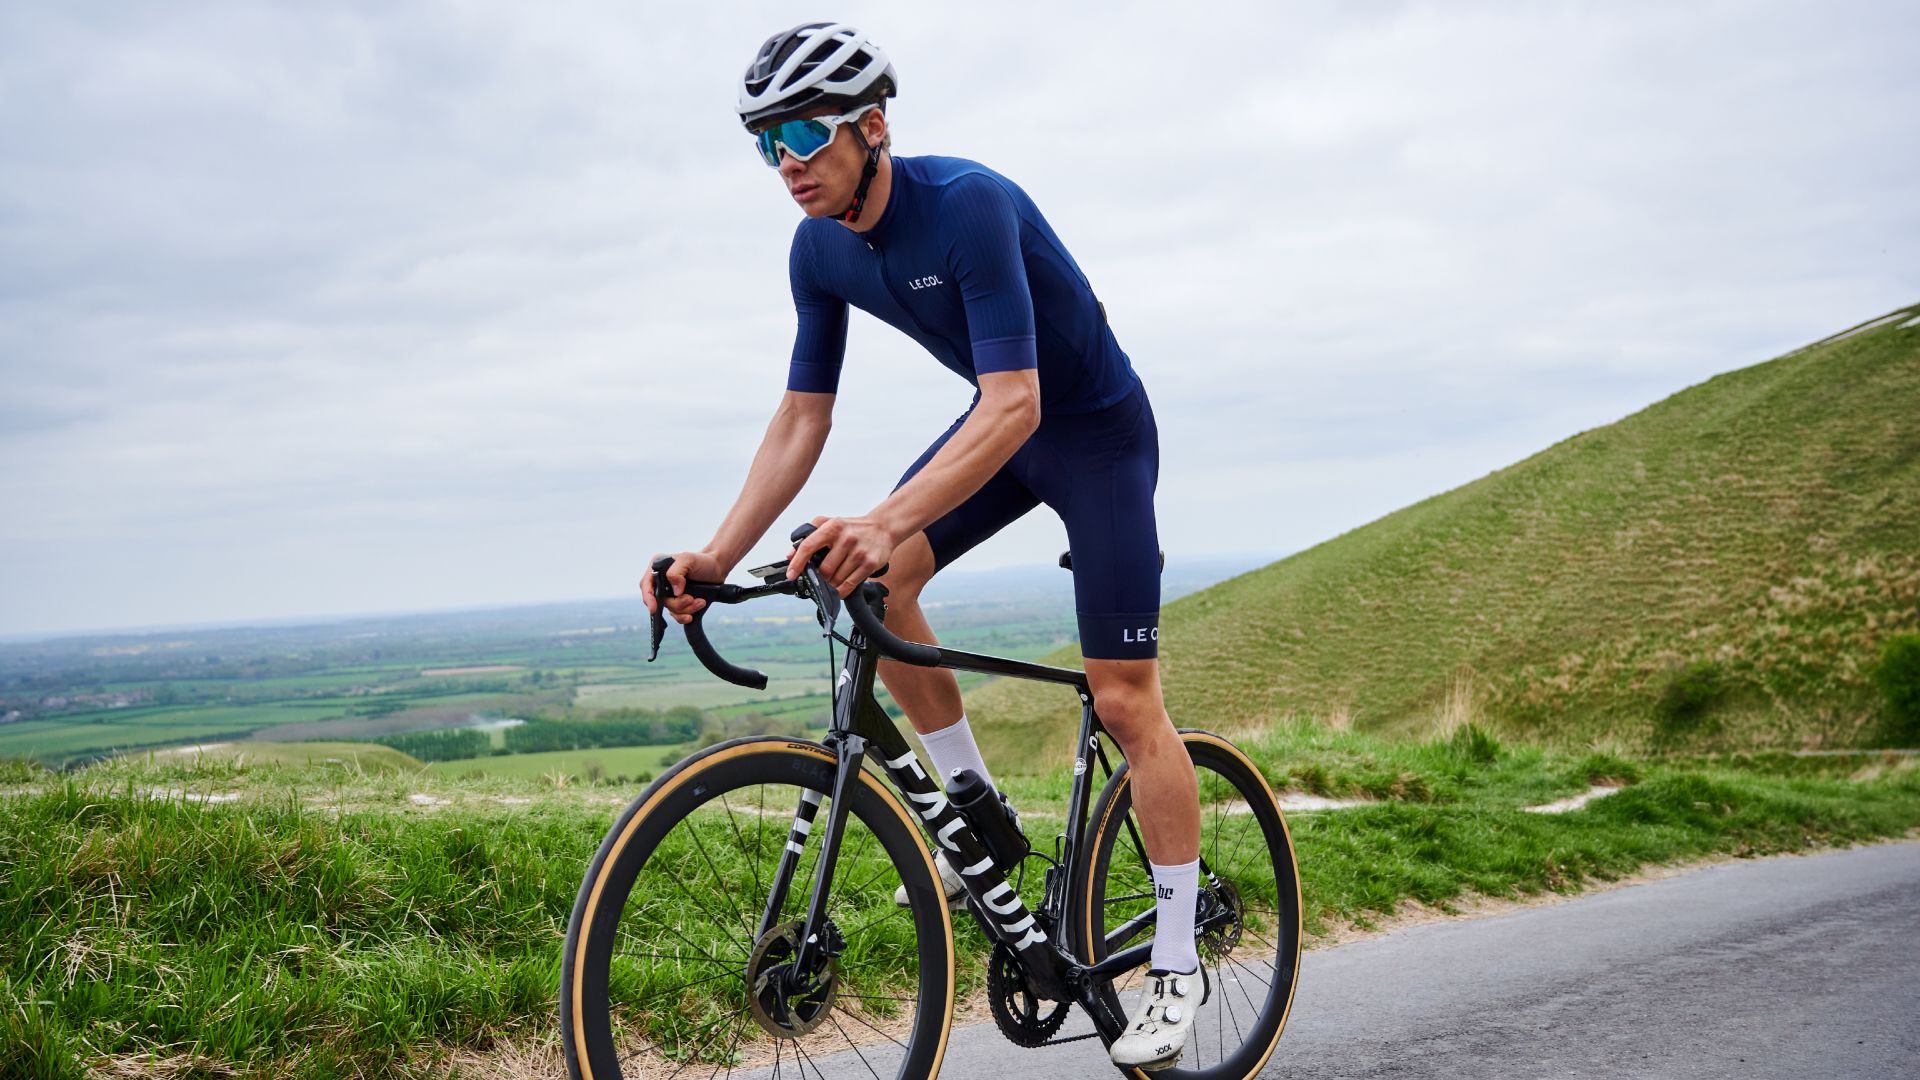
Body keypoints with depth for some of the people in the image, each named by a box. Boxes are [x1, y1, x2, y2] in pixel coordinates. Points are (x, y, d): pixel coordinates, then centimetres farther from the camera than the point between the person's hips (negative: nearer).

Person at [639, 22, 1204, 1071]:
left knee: (1124, 697, -8)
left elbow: (1014, 405, -38)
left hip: (1098, 428, -7)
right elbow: (801, 419, -5)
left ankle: (1175, 966, 6)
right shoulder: (819, 251, -8)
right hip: (1002, 418, 7)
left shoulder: (969, 202, -31)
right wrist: (718, 556, -16)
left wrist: (887, 520, -51)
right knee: (875, 582, -14)